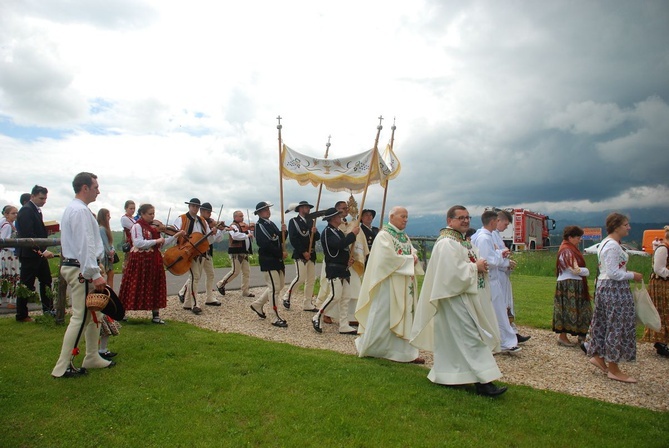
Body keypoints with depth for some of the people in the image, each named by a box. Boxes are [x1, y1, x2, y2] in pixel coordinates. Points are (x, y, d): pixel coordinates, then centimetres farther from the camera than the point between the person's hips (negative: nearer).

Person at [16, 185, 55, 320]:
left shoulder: (36, 210, 14)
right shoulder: (26, 210, -15)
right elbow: (28, 234, -24)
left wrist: (46, 230, 3)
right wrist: (43, 251, -28)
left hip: (39, 253, 9)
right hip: (29, 253, -9)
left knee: (46, 281, 14)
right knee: (27, 284, 0)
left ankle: (48, 309, 25)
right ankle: (21, 315, 10)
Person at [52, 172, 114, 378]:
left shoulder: (73, 209, 17)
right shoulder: (80, 211, -16)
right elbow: (85, 245, -22)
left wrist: (94, 268, 19)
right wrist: (95, 274, -23)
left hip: (75, 266, 11)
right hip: (82, 270, -11)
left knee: (94, 314, 16)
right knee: (80, 317, -5)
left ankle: (92, 358, 25)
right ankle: (62, 367, 4)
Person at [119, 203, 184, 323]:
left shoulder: (154, 227, 12)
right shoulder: (137, 226, -8)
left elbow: (162, 244, 11)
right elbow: (138, 243, -22)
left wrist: (176, 235, 2)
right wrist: (156, 241, -20)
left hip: (154, 261, 7)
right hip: (140, 260, -7)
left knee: (155, 287, 7)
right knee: (135, 288, 0)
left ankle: (156, 315, 14)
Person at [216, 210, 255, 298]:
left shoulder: (244, 226, 16)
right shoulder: (233, 226, -8)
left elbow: (251, 238, 20)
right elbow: (235, 235, -29)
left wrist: (252, 231, 3)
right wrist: (246, 235, -23)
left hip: (244, 252, 8)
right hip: (236, 252, -8)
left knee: (246, 272, 5)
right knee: (235, 271, -7)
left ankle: (245, 291, 12)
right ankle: (220, 284, 12)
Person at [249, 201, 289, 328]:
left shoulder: (271, 224, 15)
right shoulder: (259, 226, -11)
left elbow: (280, 240, 14)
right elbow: (266, 245, -22)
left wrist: (283, 232, -5)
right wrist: (281, 253, -17)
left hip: (277, 260, 9)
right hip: (268, 261, -9)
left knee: (279, 286, 17)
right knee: (274, 288, -7)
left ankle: (257, 304, 31)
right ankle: (276, 318, 2)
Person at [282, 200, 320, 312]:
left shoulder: (311, 221, 15)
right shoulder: (293, 221, -2)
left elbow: (317, 237, 12)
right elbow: (293, 239, -11)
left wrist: (315, 232, -11)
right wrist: (303, 252, -14)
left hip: (311, 254, 6)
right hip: (300, 254, -6)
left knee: (311, 280, 6)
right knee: (300, 278, -12)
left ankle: (307, 304, 14)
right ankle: (287, 297, 9)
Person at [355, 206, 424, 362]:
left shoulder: (405, 237, 15)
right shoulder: (383, 235, -11)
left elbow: (413, 252, 13)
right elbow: (389, 257, -21)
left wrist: (414, 257, -10)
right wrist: (409, 259, -12)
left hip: (405, 286, 8)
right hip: (388, 283, -8)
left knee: (404, 317, 8)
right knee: (382, 317, 0)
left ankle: (405, 351, 14)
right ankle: (366, 347, 16)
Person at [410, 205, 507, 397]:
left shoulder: (462, 241, 15)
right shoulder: (447, 243, -18)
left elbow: (470, 262, 21)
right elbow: (453, 272, -25)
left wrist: (481, 264, 0)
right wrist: (475, 267, -14)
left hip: (463, 297, 11)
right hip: (454, 298, -11)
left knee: (454, 340, 16)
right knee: (470, 338, -8)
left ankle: (446, 375, 27)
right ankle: (483, 381, -2)